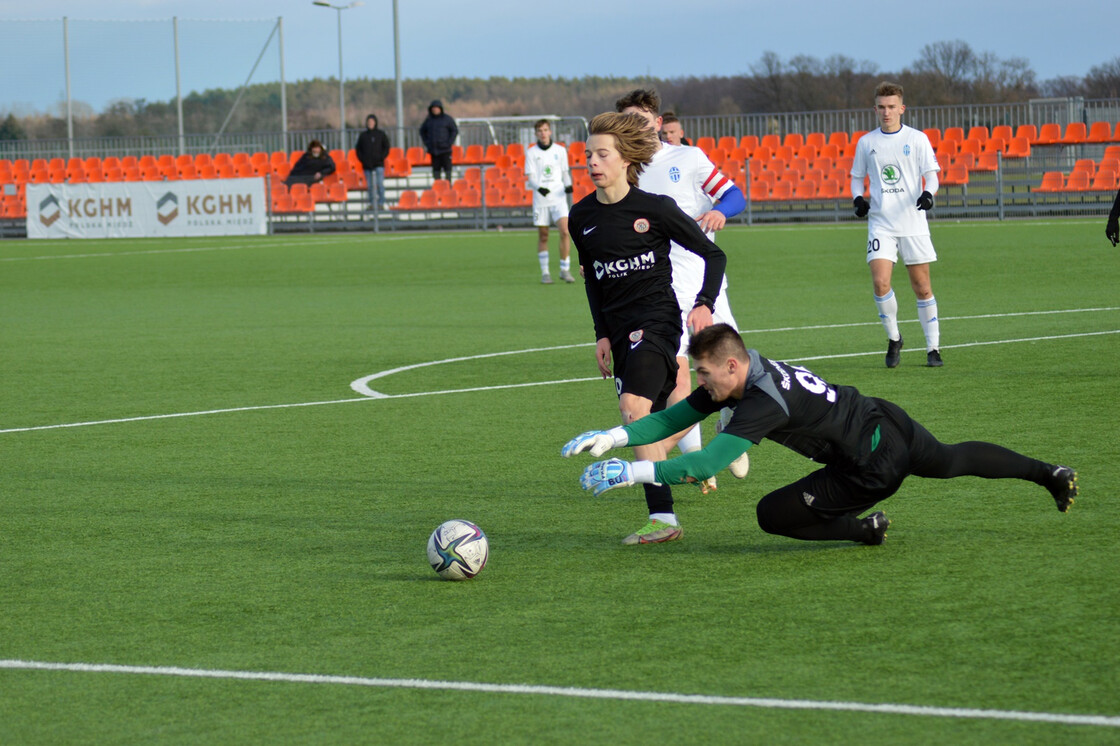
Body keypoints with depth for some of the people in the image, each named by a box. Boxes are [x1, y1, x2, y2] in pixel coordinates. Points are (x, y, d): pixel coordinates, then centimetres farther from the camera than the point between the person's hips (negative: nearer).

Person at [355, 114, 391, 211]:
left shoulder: (381, 135, 5)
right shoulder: (363, 136, 10)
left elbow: (386, 147, 6)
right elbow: (358, 149, 14)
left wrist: (381, 158, -7)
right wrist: (362, 159, 0)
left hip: (379, 164, -2)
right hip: (367, 165, 2)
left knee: (380, 184, -11)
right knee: (370, 185, 2)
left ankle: (381, 203, -6)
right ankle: (372, 204, 7)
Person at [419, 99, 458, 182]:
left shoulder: (447, 118, -1)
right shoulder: (429, 120, 8)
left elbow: (455, 130, 1)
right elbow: (422, 131, 19)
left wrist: (449, 143, -8)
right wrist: (426, 142, 7)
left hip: (445, 150, -3)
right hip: (433, 150, 3)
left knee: (447, 168, -4)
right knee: (436, 169, 4)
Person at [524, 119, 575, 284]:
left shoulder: (560, 151, 8)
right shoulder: (531, 153, 3)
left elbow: (565, 172, 15)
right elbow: (530, 177, -2)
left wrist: (568, 185, -5)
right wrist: (539, 188, -22)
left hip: (558, 197, 1)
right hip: (540, 199, -1)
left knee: (565, 231, -14)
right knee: (543, 236, 3)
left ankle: (565, 270, -7)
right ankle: (544, 272, 11)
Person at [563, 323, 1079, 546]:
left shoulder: (763, 403, -29)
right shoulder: (738, 375, -3)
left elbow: (707, 464, -38)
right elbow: (674, 418, 1)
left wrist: (633, 472, -38)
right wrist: (614, 437, -11)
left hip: (874, 469, -9)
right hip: (886, 420, 9)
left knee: (771, 515, -7)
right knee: (951, 460, 34)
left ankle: (863, 529, 8)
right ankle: (1049, 473, 46)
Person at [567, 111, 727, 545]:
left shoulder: (655, 209, -8)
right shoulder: (581, 218, 7)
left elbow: (713, 255, -1)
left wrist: (704, 303, -15)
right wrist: (601, 334, 14)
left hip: (657, 318, -6)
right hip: (620, 327, 6)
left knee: (634, 405, -23)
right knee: (643, 424, 6)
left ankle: (662, 516, -25)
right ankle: (663, 518, 17)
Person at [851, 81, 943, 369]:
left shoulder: (917, 139, 2)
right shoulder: (866, 142, 8)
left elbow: (931, 174, 1)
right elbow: (857, 176, 18)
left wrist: (928, 194, -20)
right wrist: (858, 198, -3)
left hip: (913, 223, -1)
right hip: (880, 223, 1)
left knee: (922, 287, 2)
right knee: (880, 283, -15)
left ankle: (933, 348, 12)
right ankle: (893, 339, 7)